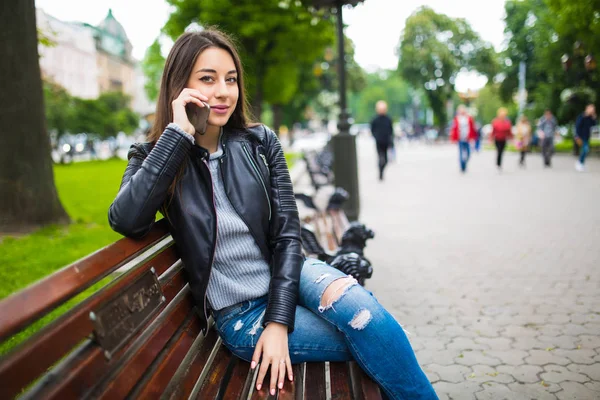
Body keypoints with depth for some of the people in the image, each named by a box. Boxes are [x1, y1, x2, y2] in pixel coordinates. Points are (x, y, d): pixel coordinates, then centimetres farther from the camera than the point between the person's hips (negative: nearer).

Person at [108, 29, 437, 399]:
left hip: (288, 275, 2)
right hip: (238, 313, -2)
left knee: (358, 307, -29)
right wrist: (177, 132, -23)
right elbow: (126, 221, -26)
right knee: (371, 339, -22)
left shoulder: (260, 142, -2)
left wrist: (278, 321, -14)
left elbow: (288, 234, -4)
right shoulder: (154, 159, -5)